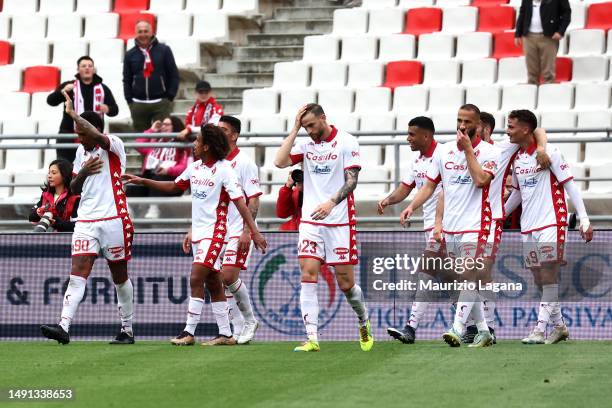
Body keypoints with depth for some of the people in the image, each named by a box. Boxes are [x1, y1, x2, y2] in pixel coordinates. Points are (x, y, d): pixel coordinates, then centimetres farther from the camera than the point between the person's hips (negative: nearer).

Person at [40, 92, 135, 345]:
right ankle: (64, 327, -22)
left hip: (113, 219, -5)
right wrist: (83, 173, -1)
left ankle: (127, 330, 19)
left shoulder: (114, 147, -6)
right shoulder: (82, 152, 15)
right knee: (77, 273, -10)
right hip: (86, 221, 5)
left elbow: (99, 137, -30)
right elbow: (74, 189, 20)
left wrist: (73, 114, -25)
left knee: (120, 277, 7)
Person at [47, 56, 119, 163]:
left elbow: (115, 109, 12)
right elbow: (51, 101, -6)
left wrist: (108, 109, -13)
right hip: (69, 134, -2)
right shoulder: (69, 86, 4)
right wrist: (62, 92, -28)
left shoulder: (102, 89, 11)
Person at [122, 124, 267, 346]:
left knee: (196, 279, -14)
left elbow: (239, 201, -17)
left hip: (214, 232, -8)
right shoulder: (195, 167, 9)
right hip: (198, 232, 8)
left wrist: (254, 232, -22)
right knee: (213, 284, 9)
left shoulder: (224, 170, -14)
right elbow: (174, 186, 24)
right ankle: (225, 334, 12)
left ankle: (189, 332, -11)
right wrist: (142, 181, 20)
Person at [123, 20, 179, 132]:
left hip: (161, 103, -2)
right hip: (138, 105, 2)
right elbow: (127, 80, 12)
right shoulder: (130, 55, 9)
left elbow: (174, 75, 4)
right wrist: (130, 101, 3)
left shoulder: (164, 50, 3)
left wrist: (169, 98, -4)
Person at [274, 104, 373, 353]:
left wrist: (331, 203, -26)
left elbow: (351, 181, -11)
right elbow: (280, 162, -4)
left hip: (340, 222, -4)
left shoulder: (346, 143, -4)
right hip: (310, 221, 4)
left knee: (345, 282, 1)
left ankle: (364, 323, 29)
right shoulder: (306, 145, 9)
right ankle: (312, 338, -11)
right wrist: (294, 130, -3)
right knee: (308, 276, -9)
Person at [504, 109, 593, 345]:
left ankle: (540, 330, -15)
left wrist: (584, 220, -12)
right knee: (539, 280, 6)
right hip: (528, 226, 7)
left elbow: (570, 186, -8)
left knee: (548, 276, -11)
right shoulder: (516, 159, 12)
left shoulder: (549, 153, -8)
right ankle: (559, 326, 17)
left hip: (551, 223, -7)